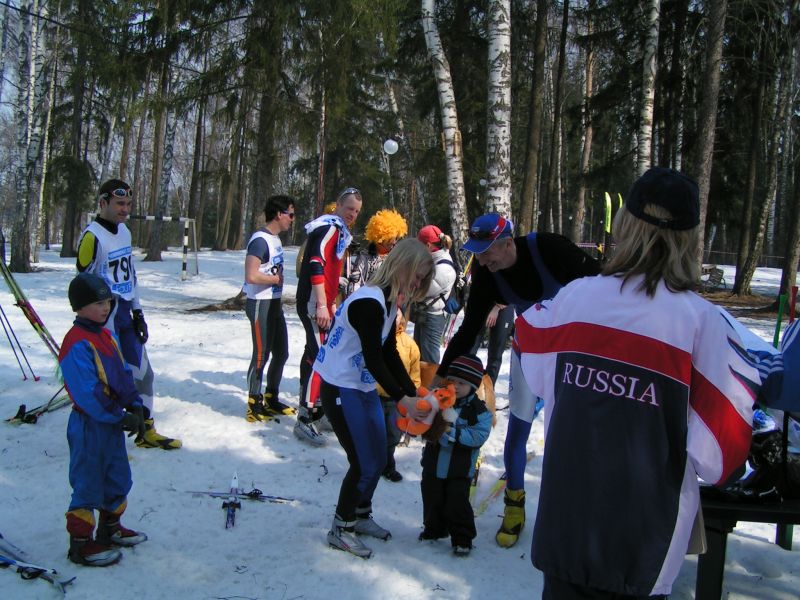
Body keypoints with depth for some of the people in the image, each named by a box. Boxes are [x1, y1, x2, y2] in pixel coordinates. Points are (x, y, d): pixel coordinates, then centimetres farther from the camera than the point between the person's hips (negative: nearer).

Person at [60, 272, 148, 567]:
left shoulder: (107, 336, 9)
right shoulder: (76, 344, -21)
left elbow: (125, 375, 11)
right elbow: (87, 394, -25)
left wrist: (136, 408, -1)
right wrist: (121, 417, -20)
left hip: (113, 421, 9)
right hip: (89, 425, -9)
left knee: (118, 479, 19)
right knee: (89, 485, 1)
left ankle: (111, 528, 37)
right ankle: (81, 544, 14)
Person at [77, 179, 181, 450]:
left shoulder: (124, 231, 12)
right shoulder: (92, 236, -15)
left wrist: (138, 313, 17)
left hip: (124, 314, 8)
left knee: (143, 372, 12)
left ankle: (147, 432, 24)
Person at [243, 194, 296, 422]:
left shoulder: (275, 239, 11)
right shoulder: (261, 240, -18)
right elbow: (251, 276, -27)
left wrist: (279, 278, 5)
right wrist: (277, 278, -13)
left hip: (275, 303, 10)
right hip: (260, 304, -10)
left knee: (281, 353, 15)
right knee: (261, 355, -3)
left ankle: (271, 399, 29)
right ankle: (254, 405, 9)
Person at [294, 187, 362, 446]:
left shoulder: (340, 231, 19)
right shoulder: (330, 228, -12)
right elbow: (316, 265, -23)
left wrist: (332, 303, 26)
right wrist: (322, 305, -26)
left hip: (323, 303, 10)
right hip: (314, 304, -10)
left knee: (315, 352, 18)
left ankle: (310, 403, 31)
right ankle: (304, 420, -15)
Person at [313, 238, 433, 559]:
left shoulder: (389, 302, 7)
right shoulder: (369, 302, -24)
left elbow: (390, 355, 8)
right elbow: (374, 360, -25)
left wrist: (414, 395, 1)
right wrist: (403, 399, -21)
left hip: (363, 386, 10)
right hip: (340, 388, -10)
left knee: (378, 458, 16)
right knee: (364, 463, -4)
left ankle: (360, 516, 35)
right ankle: (340, 529, 14)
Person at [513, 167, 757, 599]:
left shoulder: (575, 296, -9)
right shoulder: (702, 321, -17)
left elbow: (532, 379, 6)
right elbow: (717, 453, -16)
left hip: (564, 511, 2)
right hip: (643, 535, -2)